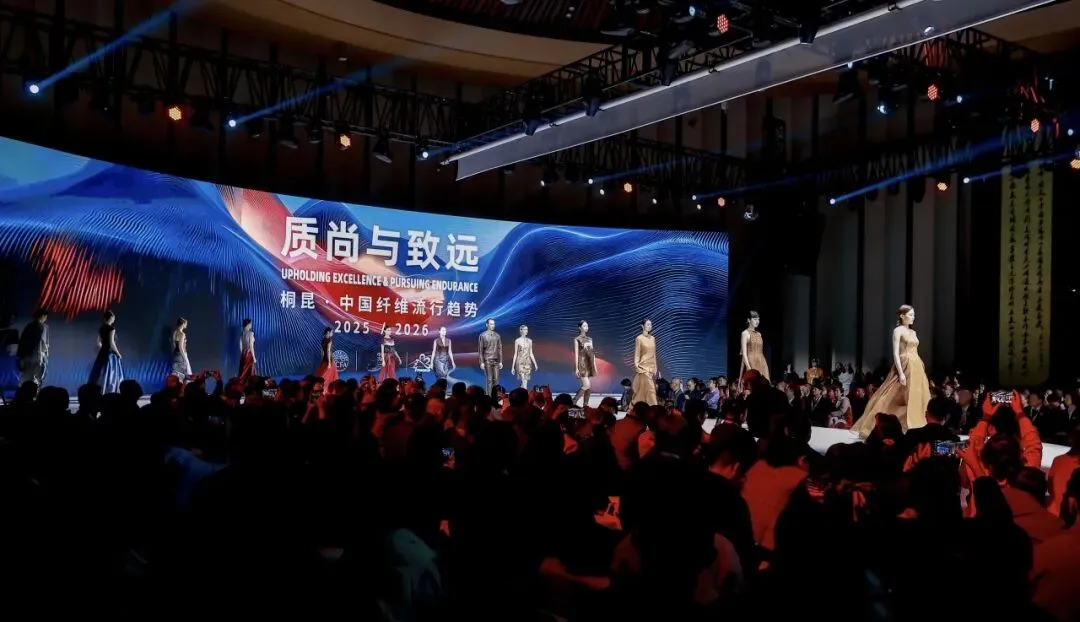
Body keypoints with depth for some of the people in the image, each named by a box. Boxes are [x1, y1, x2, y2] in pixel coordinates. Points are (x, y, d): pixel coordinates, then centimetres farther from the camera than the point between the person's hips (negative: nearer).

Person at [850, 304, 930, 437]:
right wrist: (901, 373, -21)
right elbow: (895, 353, -13)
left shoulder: (913, 332, 17)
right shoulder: (898, 331, -6)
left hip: (916, 368, 8)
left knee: (916, 399, 5)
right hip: (904, 367, -8)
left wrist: (921, 371, 14)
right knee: (899, 400, -9)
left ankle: (912, 429, 9)